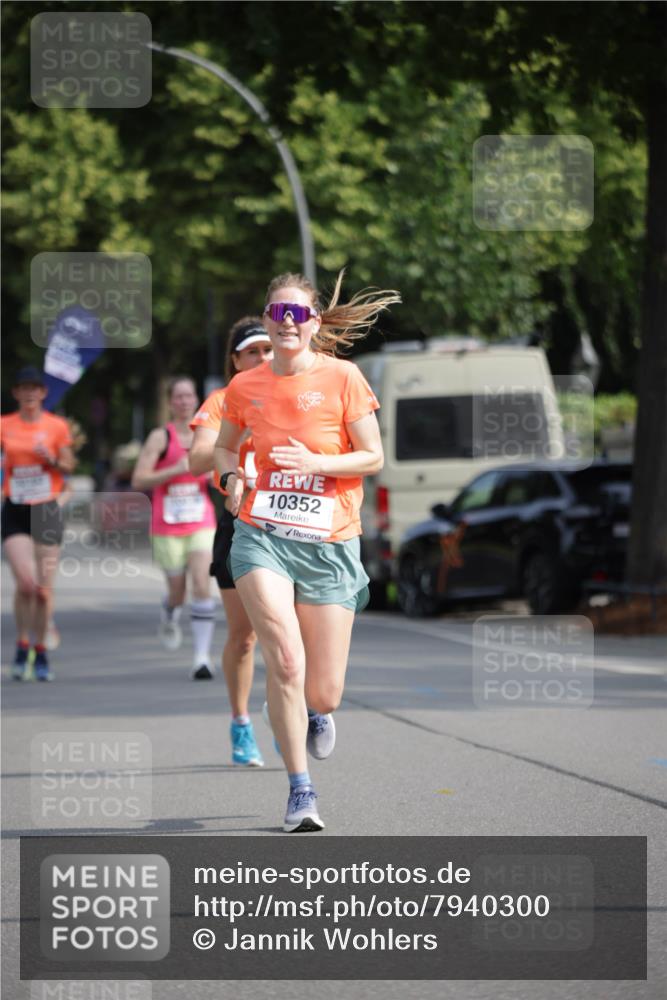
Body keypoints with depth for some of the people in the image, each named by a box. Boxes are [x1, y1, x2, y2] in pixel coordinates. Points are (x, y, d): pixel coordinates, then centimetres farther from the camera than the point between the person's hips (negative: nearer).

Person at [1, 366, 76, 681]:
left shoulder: (57, 426, 2)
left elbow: (69, 466, 7)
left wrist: (52, 459, -13)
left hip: (47, 510, 0)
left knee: (44, 587, 1)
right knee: (25, 582, -15)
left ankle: (41, 652, 16)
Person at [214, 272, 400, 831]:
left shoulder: (342, 377, -3)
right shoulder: (245, 387, 5)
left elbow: (373, 458, -2)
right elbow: (224, 447, 21)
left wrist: (315, 463, -18)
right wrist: (231, 476, -2)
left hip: (329, 542, -1)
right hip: (263, 534, 1)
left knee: (324, 694, 0)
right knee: (284, 660, -21)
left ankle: (317, 712, 41)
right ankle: (301, 792, -6)